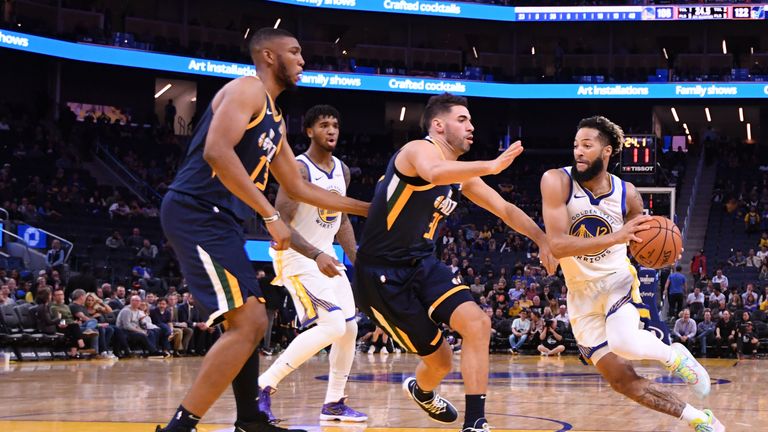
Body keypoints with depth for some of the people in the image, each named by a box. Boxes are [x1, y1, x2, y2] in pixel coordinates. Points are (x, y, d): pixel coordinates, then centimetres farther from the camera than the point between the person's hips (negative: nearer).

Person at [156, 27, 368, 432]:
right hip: (196, 212, -10)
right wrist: (271, 215, -22)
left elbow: (299, 188, 30)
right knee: (246, 323, -17)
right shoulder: (247, 90, -7)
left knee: (251, 322, 18)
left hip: (217, 220, 10)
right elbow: (217, 152, -22)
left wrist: (366, 208, 30)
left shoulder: (275, 119, 23)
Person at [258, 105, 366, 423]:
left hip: (326, 256, 9)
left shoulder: (342, 170, 9)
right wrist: (316, 255, -34)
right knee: (332, 326, -22)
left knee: (349, 328, 7)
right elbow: (280, 224, -23)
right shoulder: (298, 169, -17)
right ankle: (264, 385, -16)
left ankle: (334, 403, 18)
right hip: (298, 257, -9)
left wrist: (359, 262, 12)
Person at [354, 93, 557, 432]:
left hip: (422, 264, 8)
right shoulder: (420, 150, -14)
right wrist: (491, 166, -42)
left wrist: (543, 239, 8)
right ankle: (421, 391, 35)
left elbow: (505, 209, 18)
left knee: (478, 323, -14)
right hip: (381, 273, -8)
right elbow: (434, 173, -40)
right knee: (439, 360, -1)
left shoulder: (462, 174, 12)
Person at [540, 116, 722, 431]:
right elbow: (557, 245, -26)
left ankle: (674, 356, 1)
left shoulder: (627, 193, -7)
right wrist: (614, 238, -36)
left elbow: (642, 243, 11)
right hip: (581, 294, 1)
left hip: (618, 281, -1)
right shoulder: (556, 182, -16)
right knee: (622, 381, -2)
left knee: (623, 342, -33)